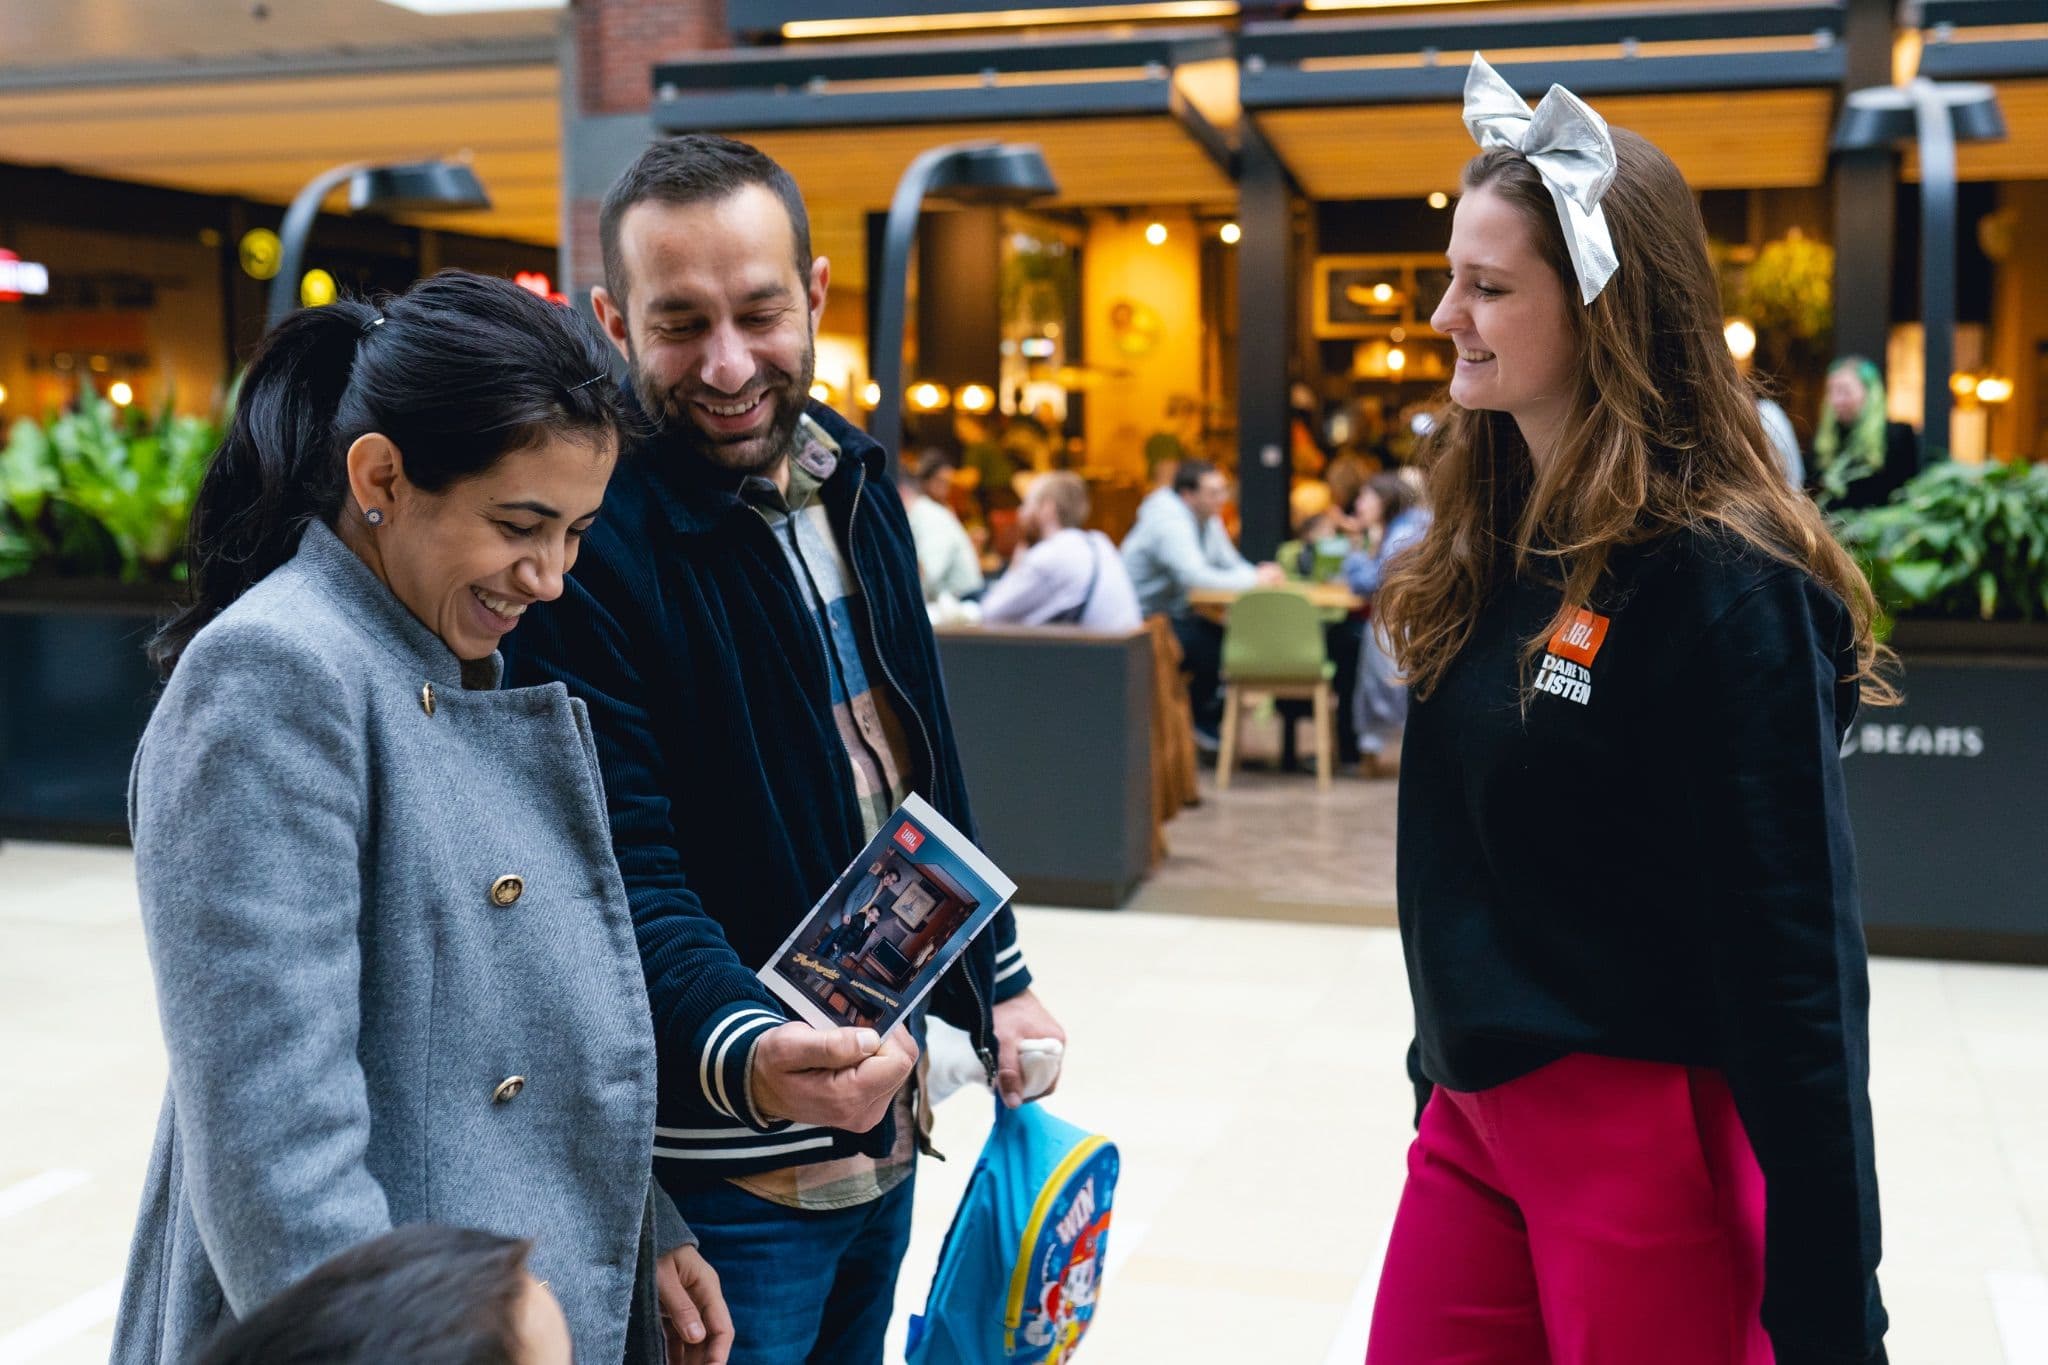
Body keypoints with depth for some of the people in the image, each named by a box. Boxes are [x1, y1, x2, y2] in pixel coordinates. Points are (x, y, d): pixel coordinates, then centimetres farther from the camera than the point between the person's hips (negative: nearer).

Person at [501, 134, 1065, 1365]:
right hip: (721, 1166, -7)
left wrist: (996, 981, 15)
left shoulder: (854, 486, 5)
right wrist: (745, 1058, -38)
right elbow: (627, 876, -23)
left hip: (883, 1127, 7)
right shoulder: (589, 540, -18)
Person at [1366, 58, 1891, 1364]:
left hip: (1643, 1136, -7)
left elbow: (1794, 960, -18)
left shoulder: (1722, 581, -18)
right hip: (1471, 1111, 7)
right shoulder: (1491, 543, 5)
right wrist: (1453, 1075, 17)